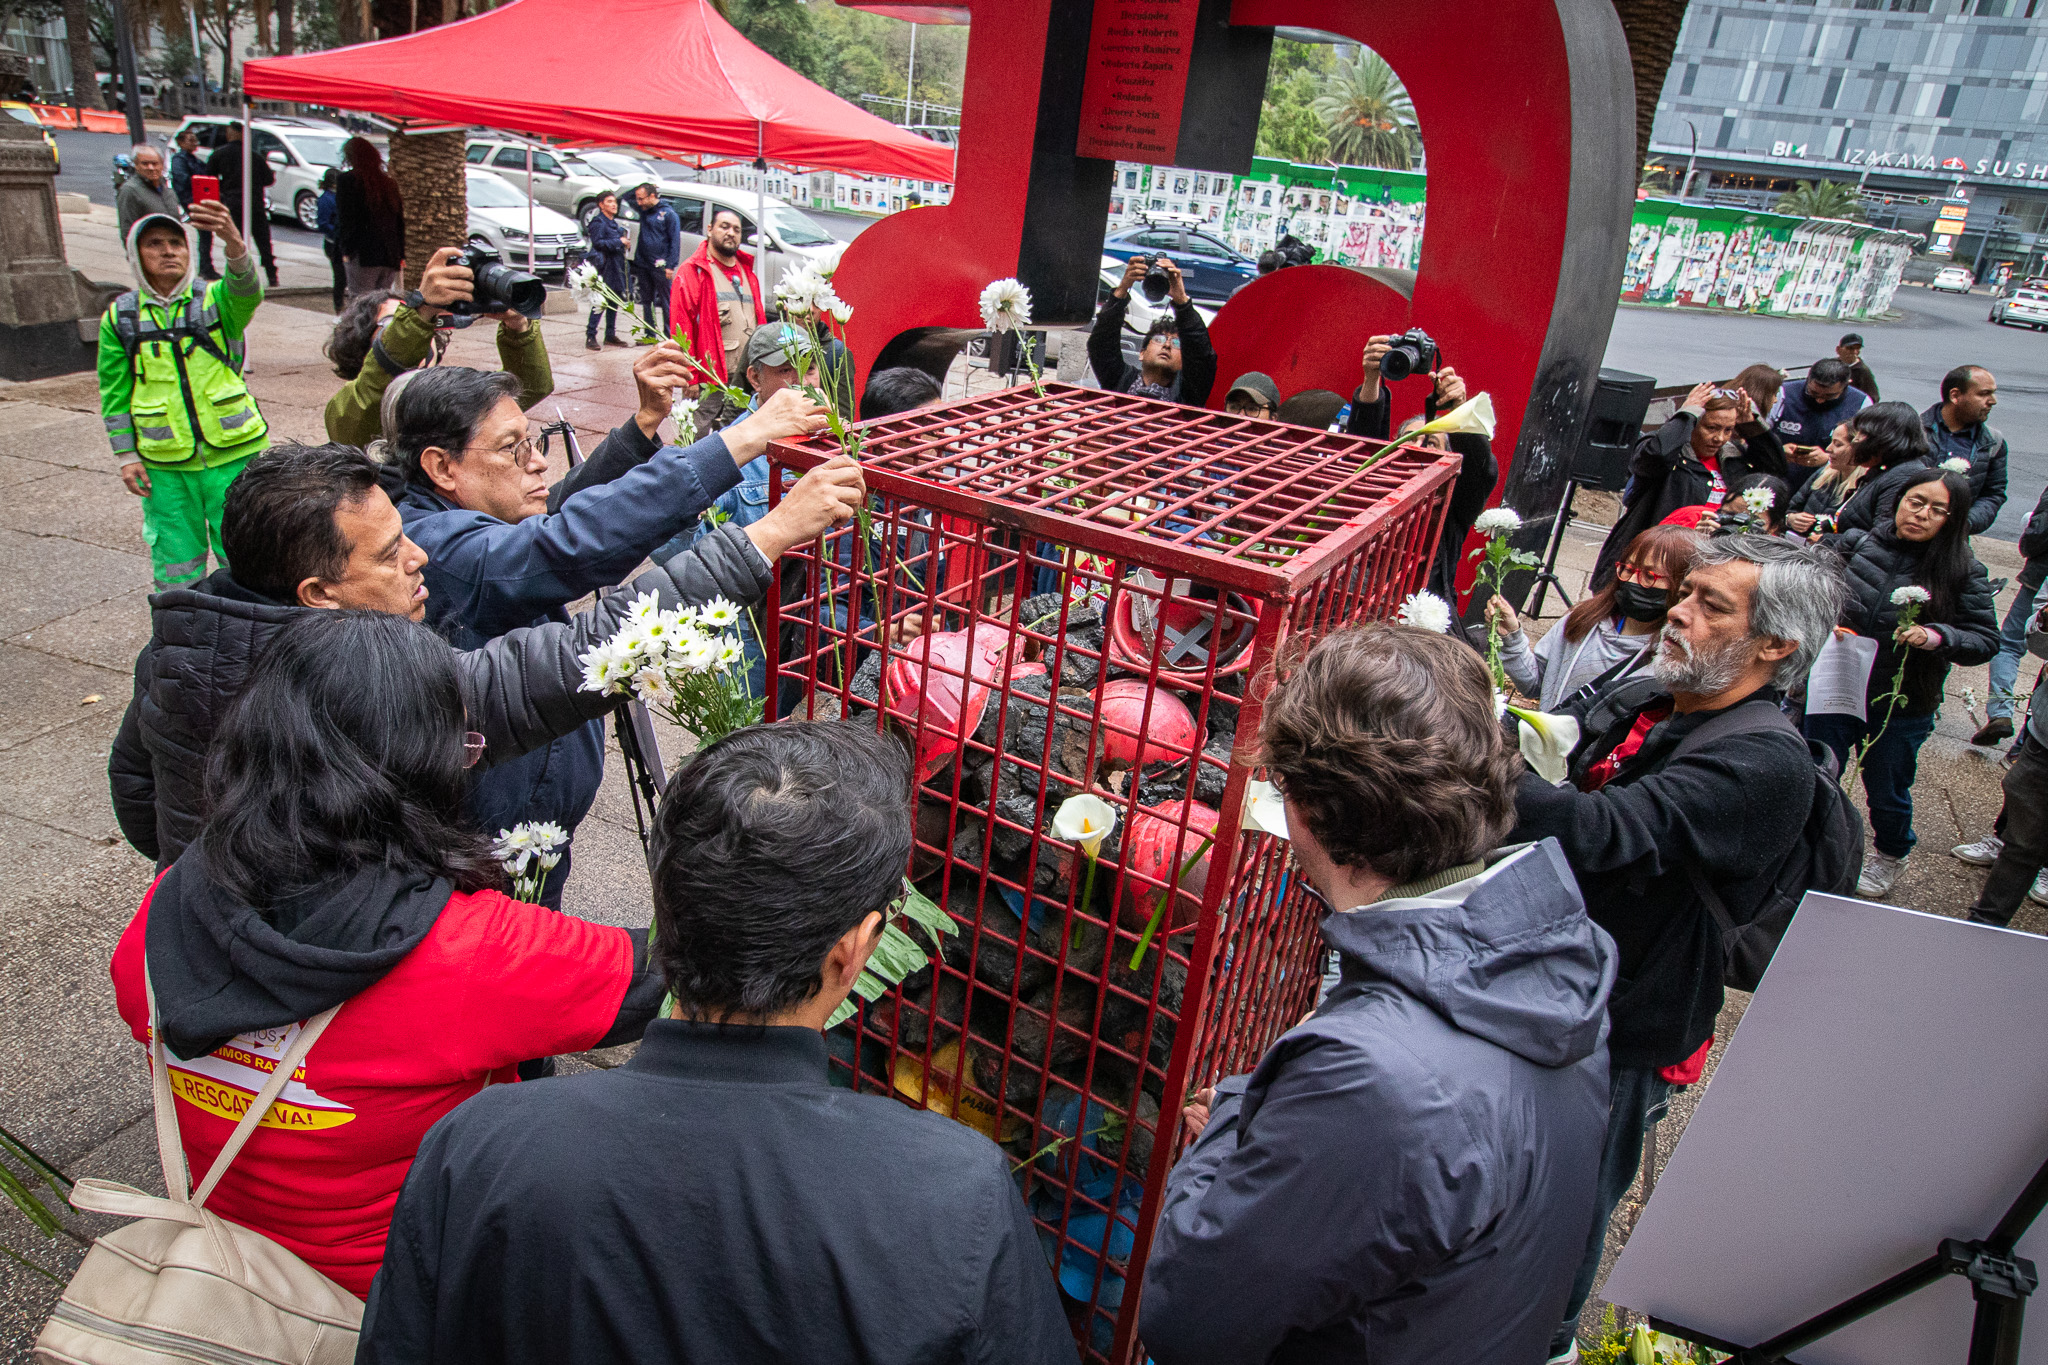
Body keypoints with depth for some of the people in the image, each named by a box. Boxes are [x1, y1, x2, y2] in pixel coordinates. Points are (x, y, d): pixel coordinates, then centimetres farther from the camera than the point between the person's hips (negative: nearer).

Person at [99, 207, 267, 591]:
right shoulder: (119, 318, 5)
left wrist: (233, 243, -45)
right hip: (164, 465, 2)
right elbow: (114, 395, 9)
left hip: (233, 454, -1)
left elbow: (246, 291, -26)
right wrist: (126, 455, 3)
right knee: (175, 562, 8)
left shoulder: (216, 299, 0)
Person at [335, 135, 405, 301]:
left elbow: (344, 218, -7)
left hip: (362, 254, -5)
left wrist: (345, 249, -3)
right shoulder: (389, 182, 14)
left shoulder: (346, 179, -2)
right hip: (390, 256, 5)